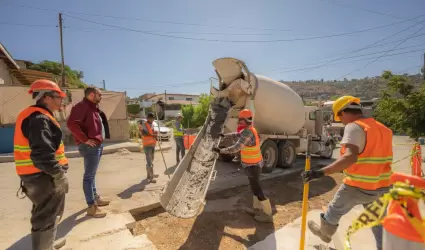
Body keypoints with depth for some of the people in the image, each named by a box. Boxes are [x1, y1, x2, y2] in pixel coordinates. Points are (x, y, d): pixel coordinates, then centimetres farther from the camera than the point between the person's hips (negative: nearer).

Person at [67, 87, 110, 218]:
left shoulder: (93, 108, 18)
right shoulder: (82, 106, -14)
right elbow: (71, 123, -26)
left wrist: (99, 140, 11)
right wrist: (85, 140, -23)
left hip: (97, 145, 11)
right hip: (90, 146, -11)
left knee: (92, 174, 19)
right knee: (89, 175, -5)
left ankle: (96, 198, 32)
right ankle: (91, 207, 2)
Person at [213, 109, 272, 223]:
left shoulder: (248, 133, -27)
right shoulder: (249, 129, 6)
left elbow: (236, 148, -35)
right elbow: (237, 134, 25)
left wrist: (220, 150, -29)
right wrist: (224, 135, 31)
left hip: (252, 165, -10)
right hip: (254, 164, 10)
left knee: (257, 189, 2)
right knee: (255, 187, 20)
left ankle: (267, 214, 15)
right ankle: (257, 209, 35)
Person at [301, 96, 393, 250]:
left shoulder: (354, 127, -19)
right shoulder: (383, 129, 7)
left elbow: (350, 157, -34)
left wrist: (320, 173, -41)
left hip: (357, 187, -6)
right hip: (381, 187, 6)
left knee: (335, 210, 19)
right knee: (378, 222, 21)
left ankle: (324, 232, 44)